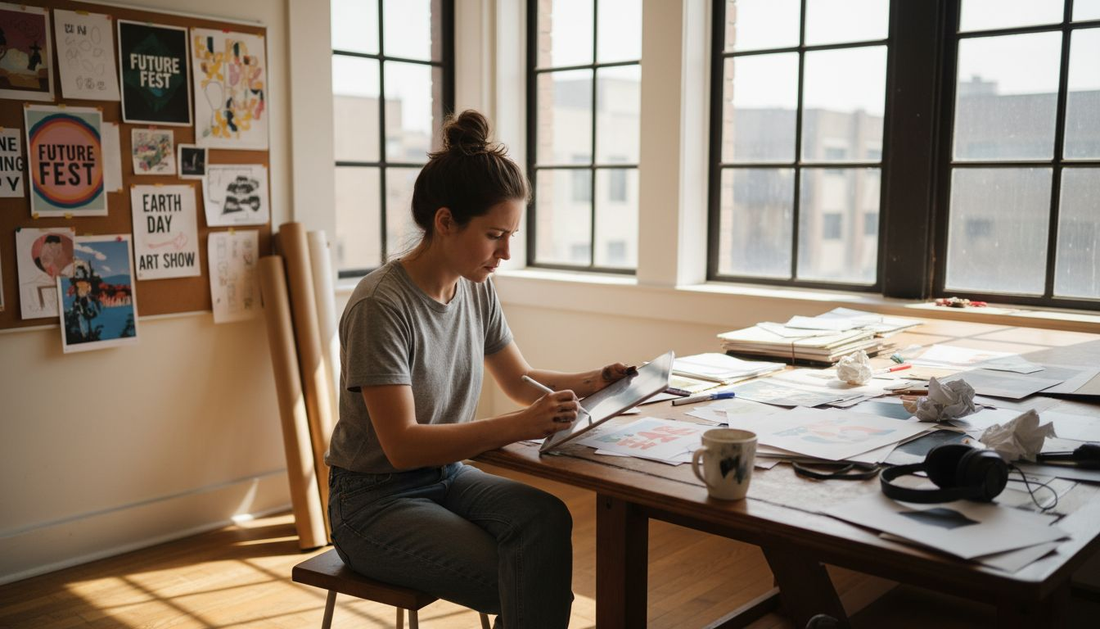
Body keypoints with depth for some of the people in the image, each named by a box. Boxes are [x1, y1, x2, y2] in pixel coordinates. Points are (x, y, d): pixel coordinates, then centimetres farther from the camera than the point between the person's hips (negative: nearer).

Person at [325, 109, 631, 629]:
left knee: (547, 519, -24)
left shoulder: (477, 290, 1)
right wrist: (518, 426, -35)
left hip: (448, 475, 6)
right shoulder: (380, 306, -21)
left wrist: (592, 382, -5)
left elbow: (520, 381, 13)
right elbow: (402, 444, -25)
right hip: (375, 501, -6)